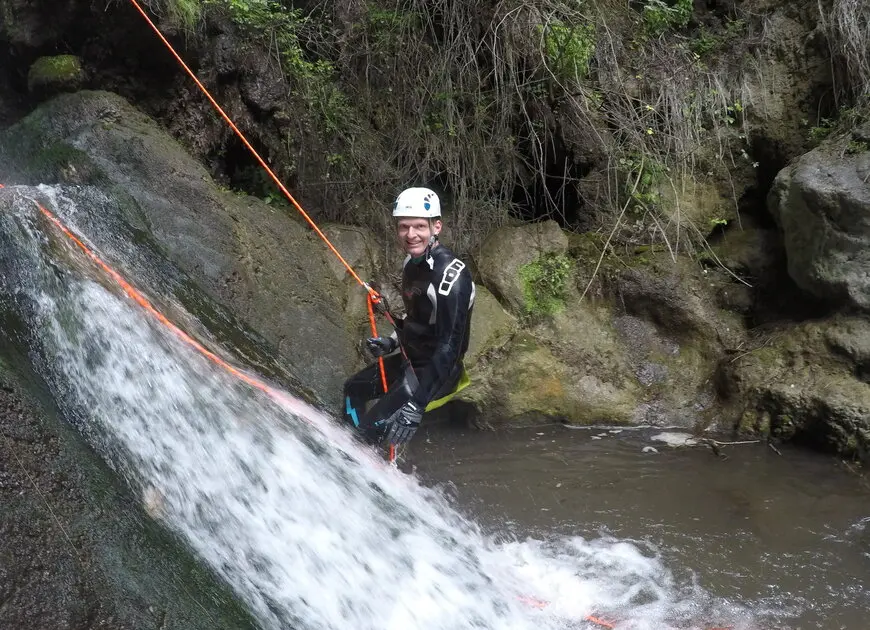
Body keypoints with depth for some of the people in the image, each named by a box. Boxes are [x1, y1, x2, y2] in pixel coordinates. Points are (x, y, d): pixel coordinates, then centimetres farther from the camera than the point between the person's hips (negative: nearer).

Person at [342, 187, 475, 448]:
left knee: (374, 429, -18)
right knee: (353, 388, 25)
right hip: (409, 359, 10)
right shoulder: (412, 262, 0)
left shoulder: (450, 275, -29)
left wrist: (417, 404, -38)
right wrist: (392, 342, 4)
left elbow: (450, 345, -33)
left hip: (436, 371, -10)